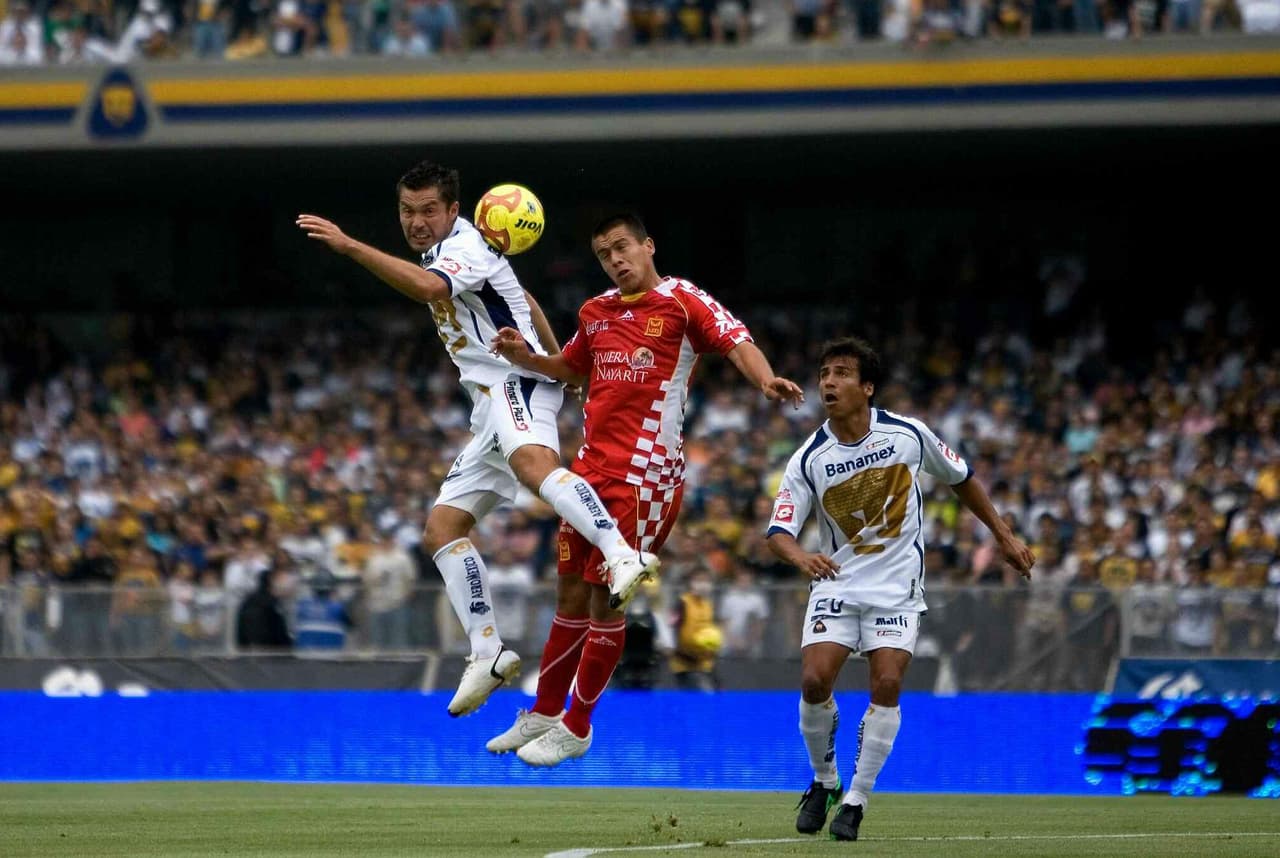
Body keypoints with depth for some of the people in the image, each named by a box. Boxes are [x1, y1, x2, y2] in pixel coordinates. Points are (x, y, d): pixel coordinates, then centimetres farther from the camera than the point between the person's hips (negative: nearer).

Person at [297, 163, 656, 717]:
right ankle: (487, 652, 2)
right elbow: (524, 301, 33)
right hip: (492, 405, 11)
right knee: (442, 528, 4)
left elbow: (427, 286, -34)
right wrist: (558, 361, 42)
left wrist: (348, 246, -36)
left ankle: (623, 555, -59)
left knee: (532, 463, -41)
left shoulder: (466, 248, -10)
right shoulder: (446, 249, 20)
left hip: (518, 382, -11)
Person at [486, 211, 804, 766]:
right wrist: (525, 358, 12)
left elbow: (737, 342, -19)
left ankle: (576, 729, 8)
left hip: (645, 475, -6)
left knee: (607, 599, -3)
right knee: (571, 592, 12)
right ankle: (543, 715, 24)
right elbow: (573, 369, 30)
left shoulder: (683, 301, -7)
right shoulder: (596, 313, 13)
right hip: (592, 468, 6)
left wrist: (766, 381, -39)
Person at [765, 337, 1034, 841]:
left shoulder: (909, 435, -7)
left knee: (886, 685, -17)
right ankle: (824, 781, 12)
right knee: (814, 682, -14)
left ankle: (856, 800, -6)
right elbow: (779, 531, -14)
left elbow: (960, 479, 11)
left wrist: (1003, 536, 14)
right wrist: (801, 556, -37)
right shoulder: (809, 460, -9)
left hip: (897, 586, -1)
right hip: (836, 585, 1)